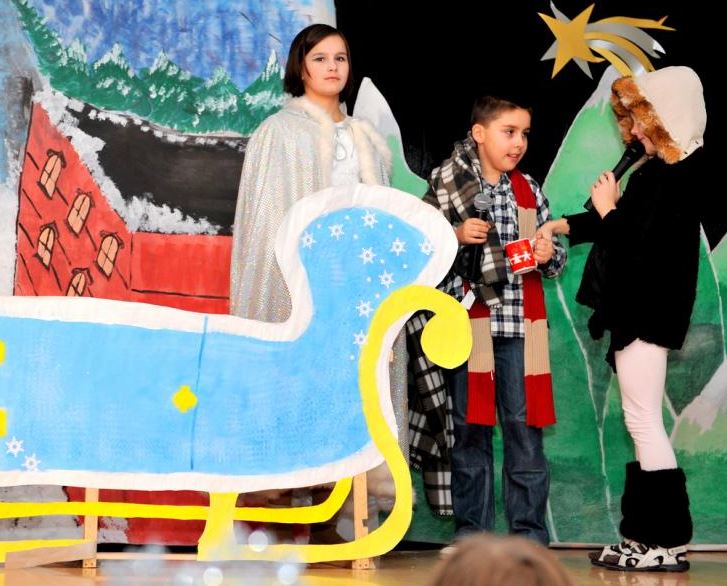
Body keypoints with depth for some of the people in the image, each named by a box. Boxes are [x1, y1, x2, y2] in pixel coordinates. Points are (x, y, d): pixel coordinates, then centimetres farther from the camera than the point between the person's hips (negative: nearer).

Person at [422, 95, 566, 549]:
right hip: (468, 321, -2)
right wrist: (456, 236, -15)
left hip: (521, 324, 2)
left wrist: (551, 254, -4)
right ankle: (471, 528, 12)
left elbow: (555, 258, 17)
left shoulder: (530, 191, 11)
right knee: (471, 427, 3)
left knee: (525, 426, 2)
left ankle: (530, 530, 9)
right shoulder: (447, 186, 1)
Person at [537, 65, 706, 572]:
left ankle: (669, 543, -1)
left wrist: (607, 208, -6)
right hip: (637, 308, 10)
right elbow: (628, 225, 22)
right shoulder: (662, 166, 11)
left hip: (648, 311, -10)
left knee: (643, 421, -6)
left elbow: (642, 240, -22)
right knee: (642, 423, 11)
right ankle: (645, 536, 16)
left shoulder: (678, 172, -16)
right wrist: (563, 225, 18)